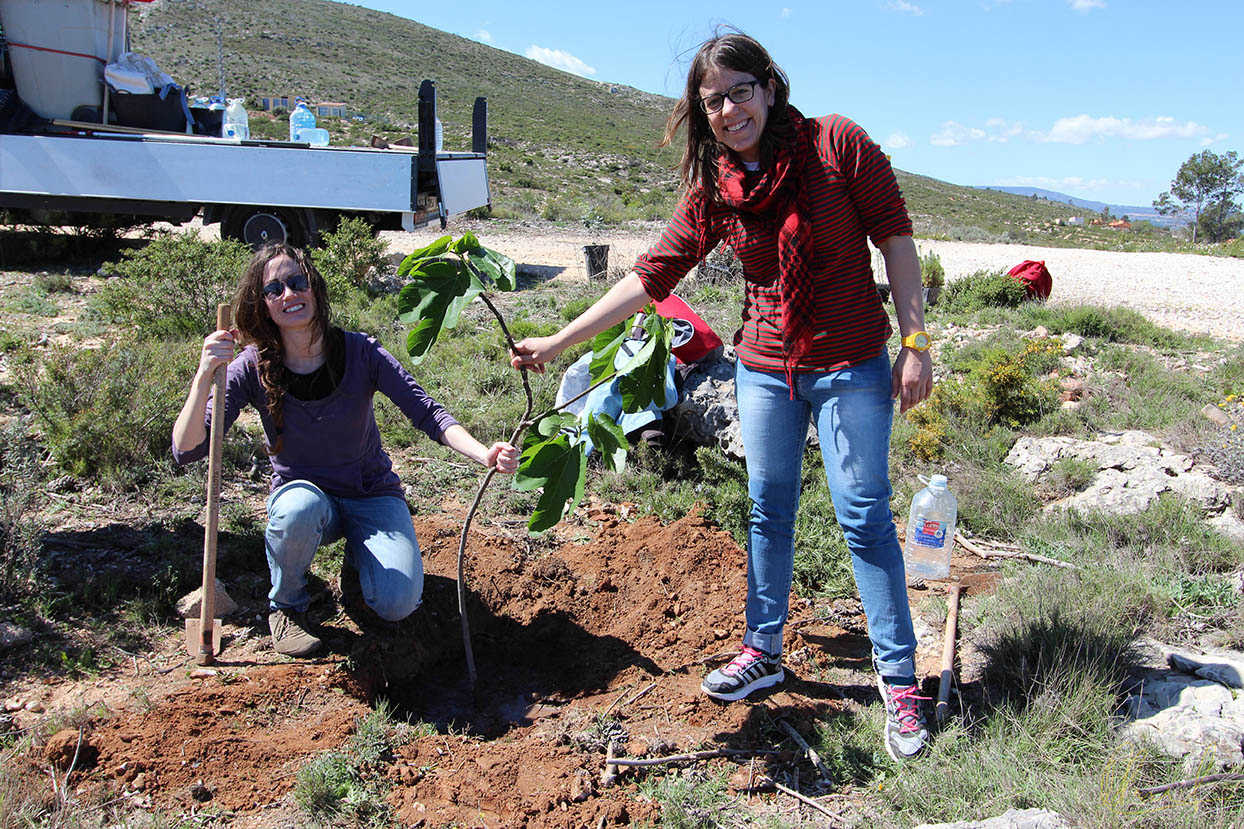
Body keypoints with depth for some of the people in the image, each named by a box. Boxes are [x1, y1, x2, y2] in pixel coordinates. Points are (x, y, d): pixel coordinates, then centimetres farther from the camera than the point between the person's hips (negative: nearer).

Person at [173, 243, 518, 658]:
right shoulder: (252, 368, -13)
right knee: (300, 508, -38)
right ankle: (285, 606, -7)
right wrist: (204, 375, -34)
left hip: (372, 495, 0)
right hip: (302, 492, 0)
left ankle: (359, 558, 15)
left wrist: (485, 455, -36)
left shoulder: (360, 352, -14)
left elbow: (428, 412, -19)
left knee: (397, 604, -22)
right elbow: (186, 450, -18)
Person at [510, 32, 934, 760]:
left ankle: (899, 677, 11)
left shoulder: (836, 143, -11)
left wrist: (915, 341, -12)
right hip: (765, 369, 4)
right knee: (768, 510, 11)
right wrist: (560, 340, 0)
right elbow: (652, 276, 1)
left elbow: (895, 235, -7)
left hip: (850, 367, -4)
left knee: (863, 514, -3)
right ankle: (764, 653, 27)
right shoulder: (713, 191, 0)